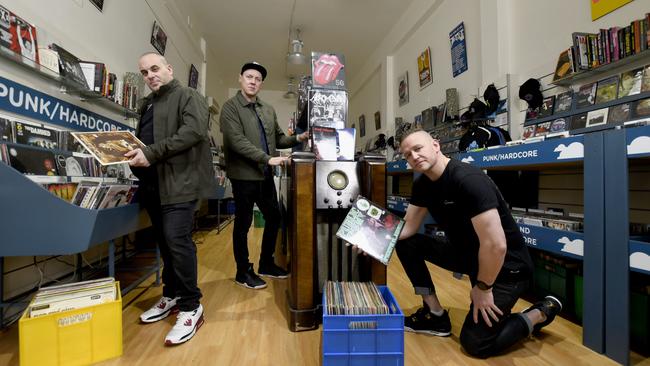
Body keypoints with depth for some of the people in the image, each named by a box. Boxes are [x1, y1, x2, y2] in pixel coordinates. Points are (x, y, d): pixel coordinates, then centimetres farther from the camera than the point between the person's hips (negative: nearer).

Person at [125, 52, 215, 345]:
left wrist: (151, 153, -22)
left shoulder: (188, 96, 0)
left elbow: (193, 131, -17)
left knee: (177, 240, -13)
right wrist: (133, 153, 6)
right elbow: (141, 138, 30)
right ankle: (171, 295, 28)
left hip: (179, 181, -8)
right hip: (153, 183, 8)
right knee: (164, 242, 13)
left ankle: (191, 307, 0)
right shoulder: (147, 104, 24)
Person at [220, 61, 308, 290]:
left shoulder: (268, 110, 13)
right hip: (244, 175, -7)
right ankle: (243, 272, 23)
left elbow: (278, 138, 15)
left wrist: (297, 139, -4)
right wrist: (268, 158, -25)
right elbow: (237, 141, -19)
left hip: (266, 175, 7)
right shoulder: (230, 107, -7)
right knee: (243, 224, 5)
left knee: (274, 218, 14)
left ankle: (266, 264, 32)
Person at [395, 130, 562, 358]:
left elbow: (496, 245, -31)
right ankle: (435, 316, 8)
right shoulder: (422, 184, -3)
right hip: (467, 254, 8)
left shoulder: (468, 179, -30)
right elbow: (408, 227, 1)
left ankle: (540, 314, 16)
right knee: (406, 243, -4)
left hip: (506, 266, -7)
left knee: (474, 343, -7)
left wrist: (482, 288, -17)